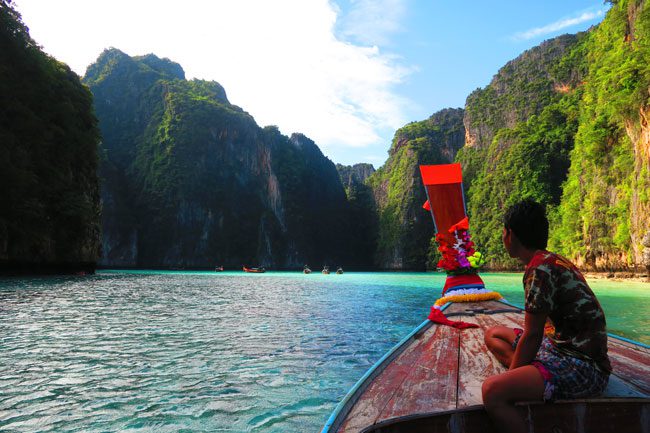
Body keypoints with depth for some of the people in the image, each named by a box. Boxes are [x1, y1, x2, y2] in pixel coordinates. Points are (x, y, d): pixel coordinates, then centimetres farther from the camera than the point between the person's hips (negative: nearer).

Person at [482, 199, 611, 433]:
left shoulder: (539, 270, -20)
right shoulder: (553, 260, 11)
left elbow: (532, 336, -17)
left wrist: (510, 377, -5)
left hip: (582, 369, -11)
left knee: (492, 391, -32)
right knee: (493, 334, 20)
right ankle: (531, 379, 0)